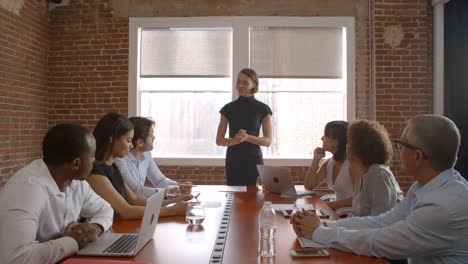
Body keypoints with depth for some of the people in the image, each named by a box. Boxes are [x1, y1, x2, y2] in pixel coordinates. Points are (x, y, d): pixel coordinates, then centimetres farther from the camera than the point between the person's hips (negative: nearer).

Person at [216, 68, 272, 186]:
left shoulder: (263, 109, 0)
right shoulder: (228, 108, 4)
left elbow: (268, 141, -4)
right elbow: (219, 140, 2)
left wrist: (247, 137, -20)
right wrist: (235, 140, -17)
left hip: (254, 160, -1)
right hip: (233, 161, 1)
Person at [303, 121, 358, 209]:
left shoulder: (353, 163, -17)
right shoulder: (328, 163, 5)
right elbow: (309, 186, 2)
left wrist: (329, 204, -25)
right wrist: (316, 160, -5)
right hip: (338, 211, 6)